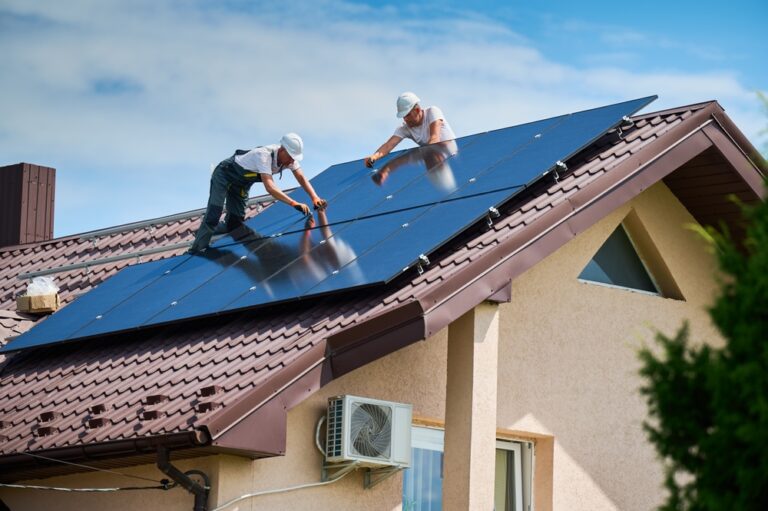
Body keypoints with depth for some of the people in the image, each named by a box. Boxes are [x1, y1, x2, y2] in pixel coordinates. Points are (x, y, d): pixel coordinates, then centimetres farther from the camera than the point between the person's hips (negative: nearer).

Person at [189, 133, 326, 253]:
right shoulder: (264, 155, -41)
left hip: (241, 183, 8)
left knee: (234, 224, 2)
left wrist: (315, 198, -35)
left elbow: (301, 178, -16)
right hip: (225, 174, -8)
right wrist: (294, 204, -60)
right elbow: (270, 187, -52)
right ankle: (195, 253, -7)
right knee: (213, 217, -18)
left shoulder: (289, 157, -19)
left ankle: (203, 233, 26)